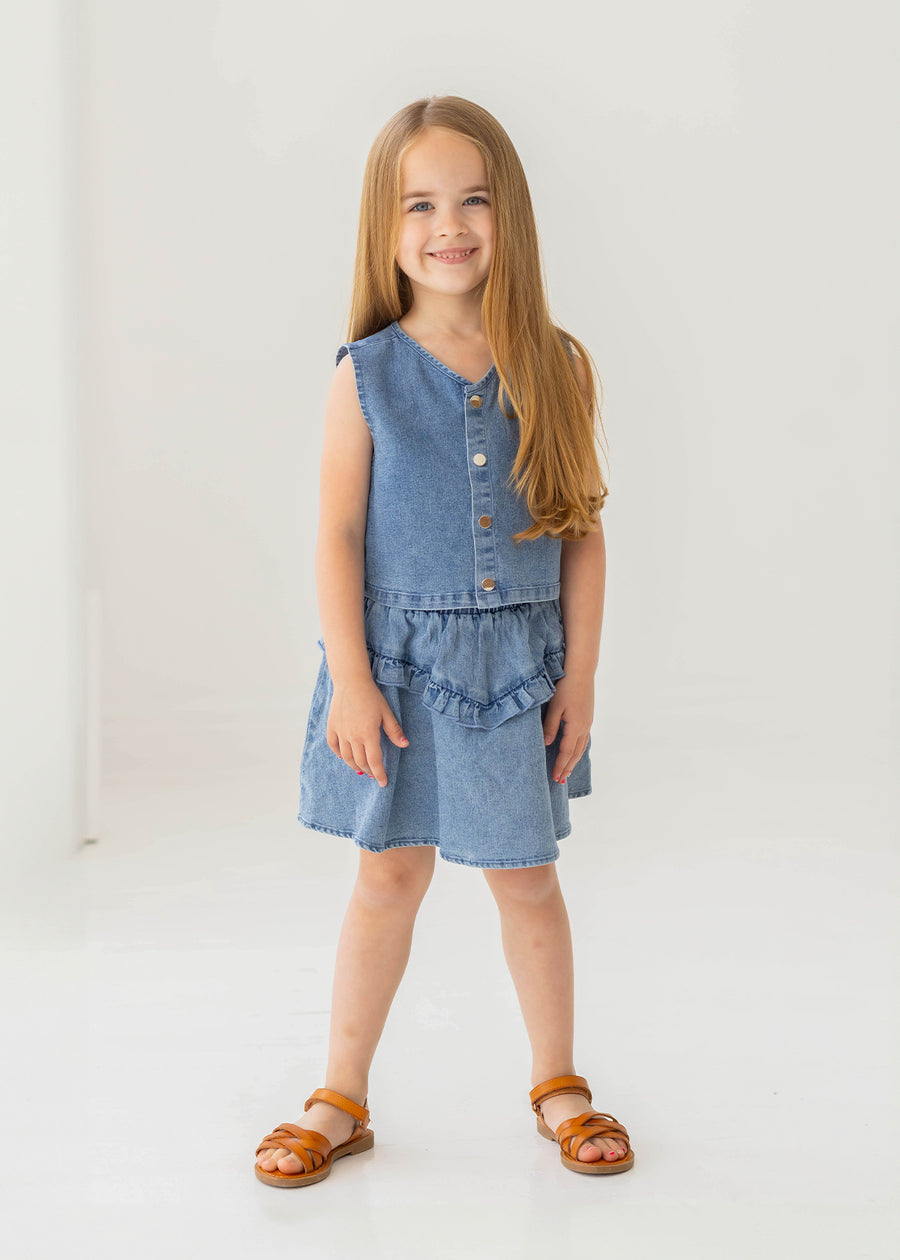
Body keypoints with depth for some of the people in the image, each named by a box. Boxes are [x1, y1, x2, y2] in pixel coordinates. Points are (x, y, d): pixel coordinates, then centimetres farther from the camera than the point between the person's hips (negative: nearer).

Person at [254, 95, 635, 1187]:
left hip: (518, 661, 1)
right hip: (398, 658, -1)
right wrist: (349, 680, -11)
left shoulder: (558, 368, -3)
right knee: (390, 874, 8)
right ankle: (343, 1098, 24)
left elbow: (583, 534, 0)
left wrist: (580, 676, -1)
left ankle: (557, 1083, 30)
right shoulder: (365, 376, -7)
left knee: (526, 878, 11)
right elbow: (338, 535, -6)